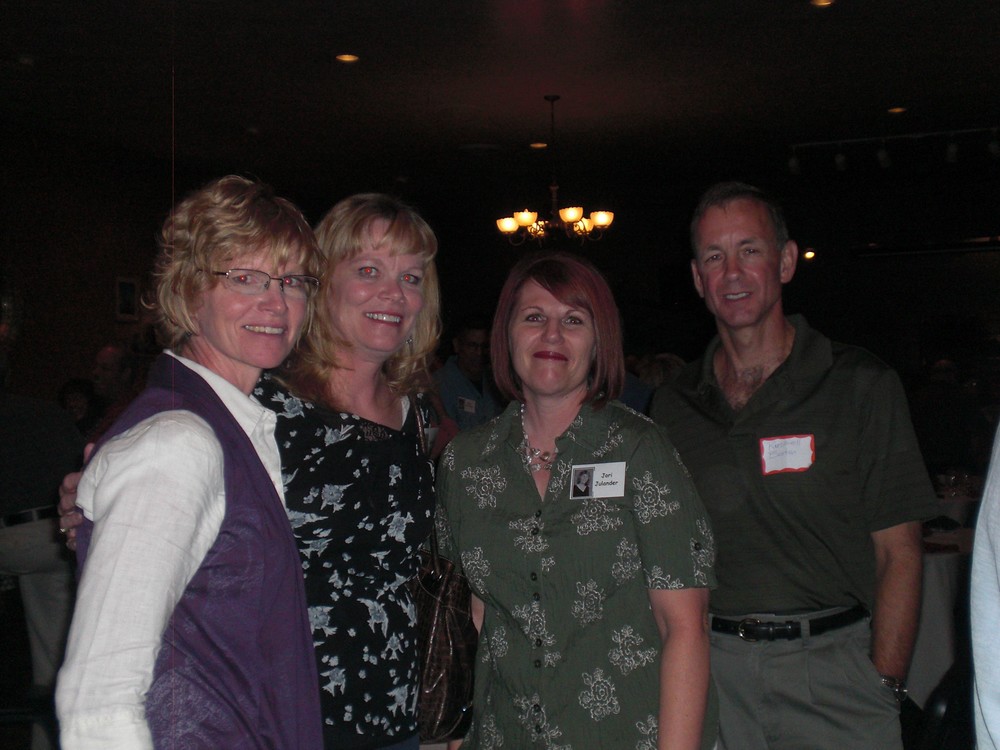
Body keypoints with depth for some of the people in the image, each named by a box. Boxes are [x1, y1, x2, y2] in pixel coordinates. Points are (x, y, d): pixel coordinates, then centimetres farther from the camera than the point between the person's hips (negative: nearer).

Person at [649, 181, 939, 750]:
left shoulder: (862, 387, -2)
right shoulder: (672, 408, 6)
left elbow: (898, 553, -4)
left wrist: (884, 690, -10)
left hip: (835, 664, -2)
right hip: (713, 666, 2)